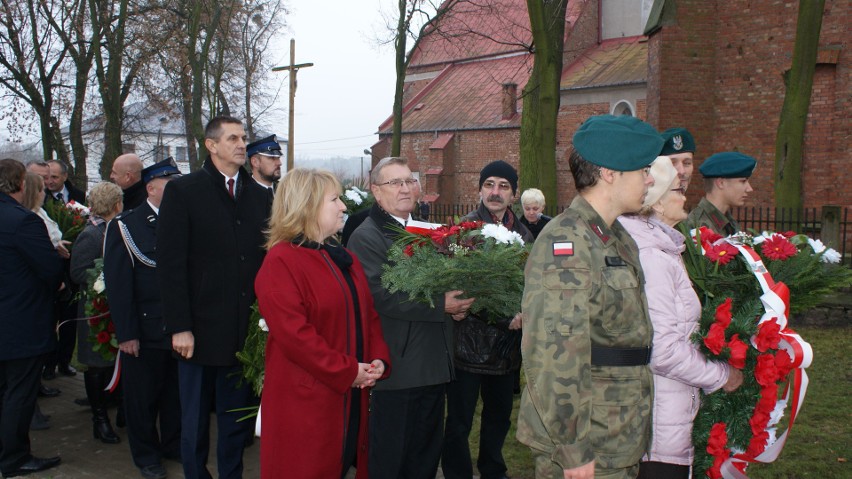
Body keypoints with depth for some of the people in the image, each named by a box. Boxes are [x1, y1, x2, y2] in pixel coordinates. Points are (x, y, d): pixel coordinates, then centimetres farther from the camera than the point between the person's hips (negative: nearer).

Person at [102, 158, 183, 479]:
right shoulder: (125, 226, -6)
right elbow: (118, 284, -10)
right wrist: (126, 333, -14)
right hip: (145, 330, -3)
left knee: (176, 392, 15)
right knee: (143, 396, 9)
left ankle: (174, 444, 33)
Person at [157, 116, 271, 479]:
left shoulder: (260, 197, 9)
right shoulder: (182, 191, -3)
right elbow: (170, 263, -7)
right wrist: (179, 327, -12)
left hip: (246, 330, 3)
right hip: (200, 329, -3)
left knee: (237, 421, 12)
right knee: (195, 421, 10)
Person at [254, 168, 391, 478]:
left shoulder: (343, 258, 13)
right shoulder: (281, 262, -13)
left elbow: (369, 314, 13)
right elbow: (293, 334, -21)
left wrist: (379, 360, -4)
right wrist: (347, 371, -18)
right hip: (304, 399, -7)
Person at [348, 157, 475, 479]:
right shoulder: (366, 237, -10)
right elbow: (382, 297, -21)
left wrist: (456, 304, 1)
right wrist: (441, 306, -21)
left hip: (434, 365, 8)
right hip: (398, 368, -7)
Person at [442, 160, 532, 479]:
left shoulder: (523, 235, 8)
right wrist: (505, 317, -19)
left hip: (507, 345, 6)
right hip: (469, 341, -6)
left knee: (499, 416, 20)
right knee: (459, 421, 3)